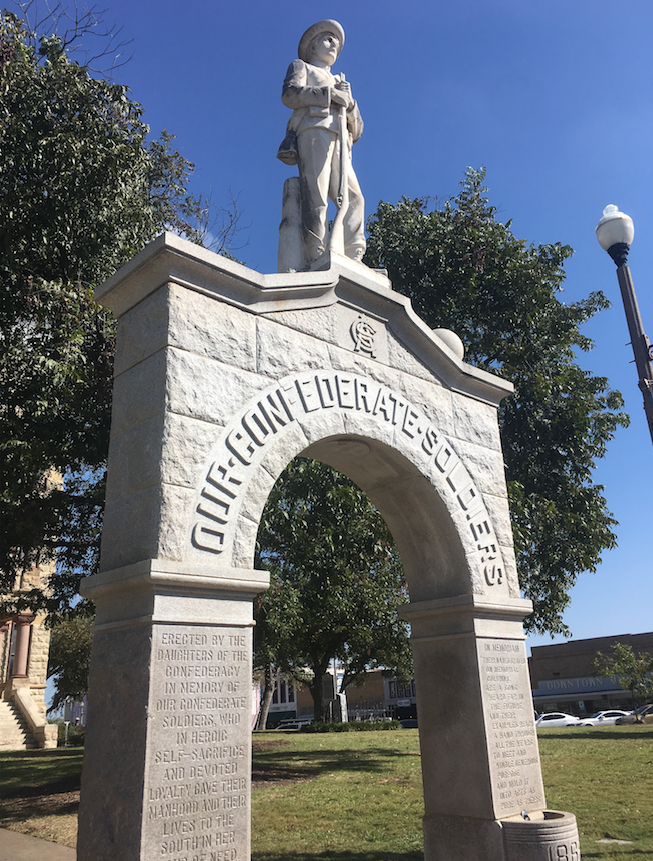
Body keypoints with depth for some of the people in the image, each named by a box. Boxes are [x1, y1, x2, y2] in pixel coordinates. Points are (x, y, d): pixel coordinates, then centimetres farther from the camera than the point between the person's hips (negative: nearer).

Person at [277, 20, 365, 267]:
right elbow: (290, 94, 2)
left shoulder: (339, 82, 40)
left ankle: (352, 262, -24)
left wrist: (350, 105, 6)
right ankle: (317, 260, -34)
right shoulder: (300, 66, 28)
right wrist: (330, 94, -2)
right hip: (313, 130, -5)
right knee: (316, 196, -22)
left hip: (338, 140, 5)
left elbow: (357, 131, 27)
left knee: (353, 198, -15)